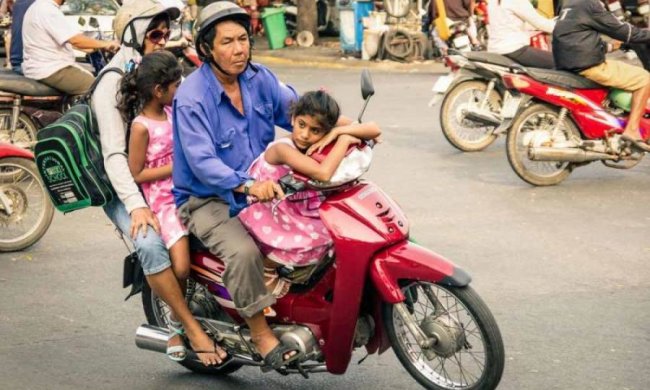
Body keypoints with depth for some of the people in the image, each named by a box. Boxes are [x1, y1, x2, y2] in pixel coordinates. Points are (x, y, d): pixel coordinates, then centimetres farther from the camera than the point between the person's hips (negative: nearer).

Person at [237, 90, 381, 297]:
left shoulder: (319, 146, -8)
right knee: (310, 241, -26)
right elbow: (323, 173, -44)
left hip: (296, 210, 7)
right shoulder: (282, 148, -28)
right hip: (267, 216, -7)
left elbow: (374, 130, -11)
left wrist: (337, 132, -25)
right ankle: (266, 268, 0)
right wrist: (344, 139, -33)